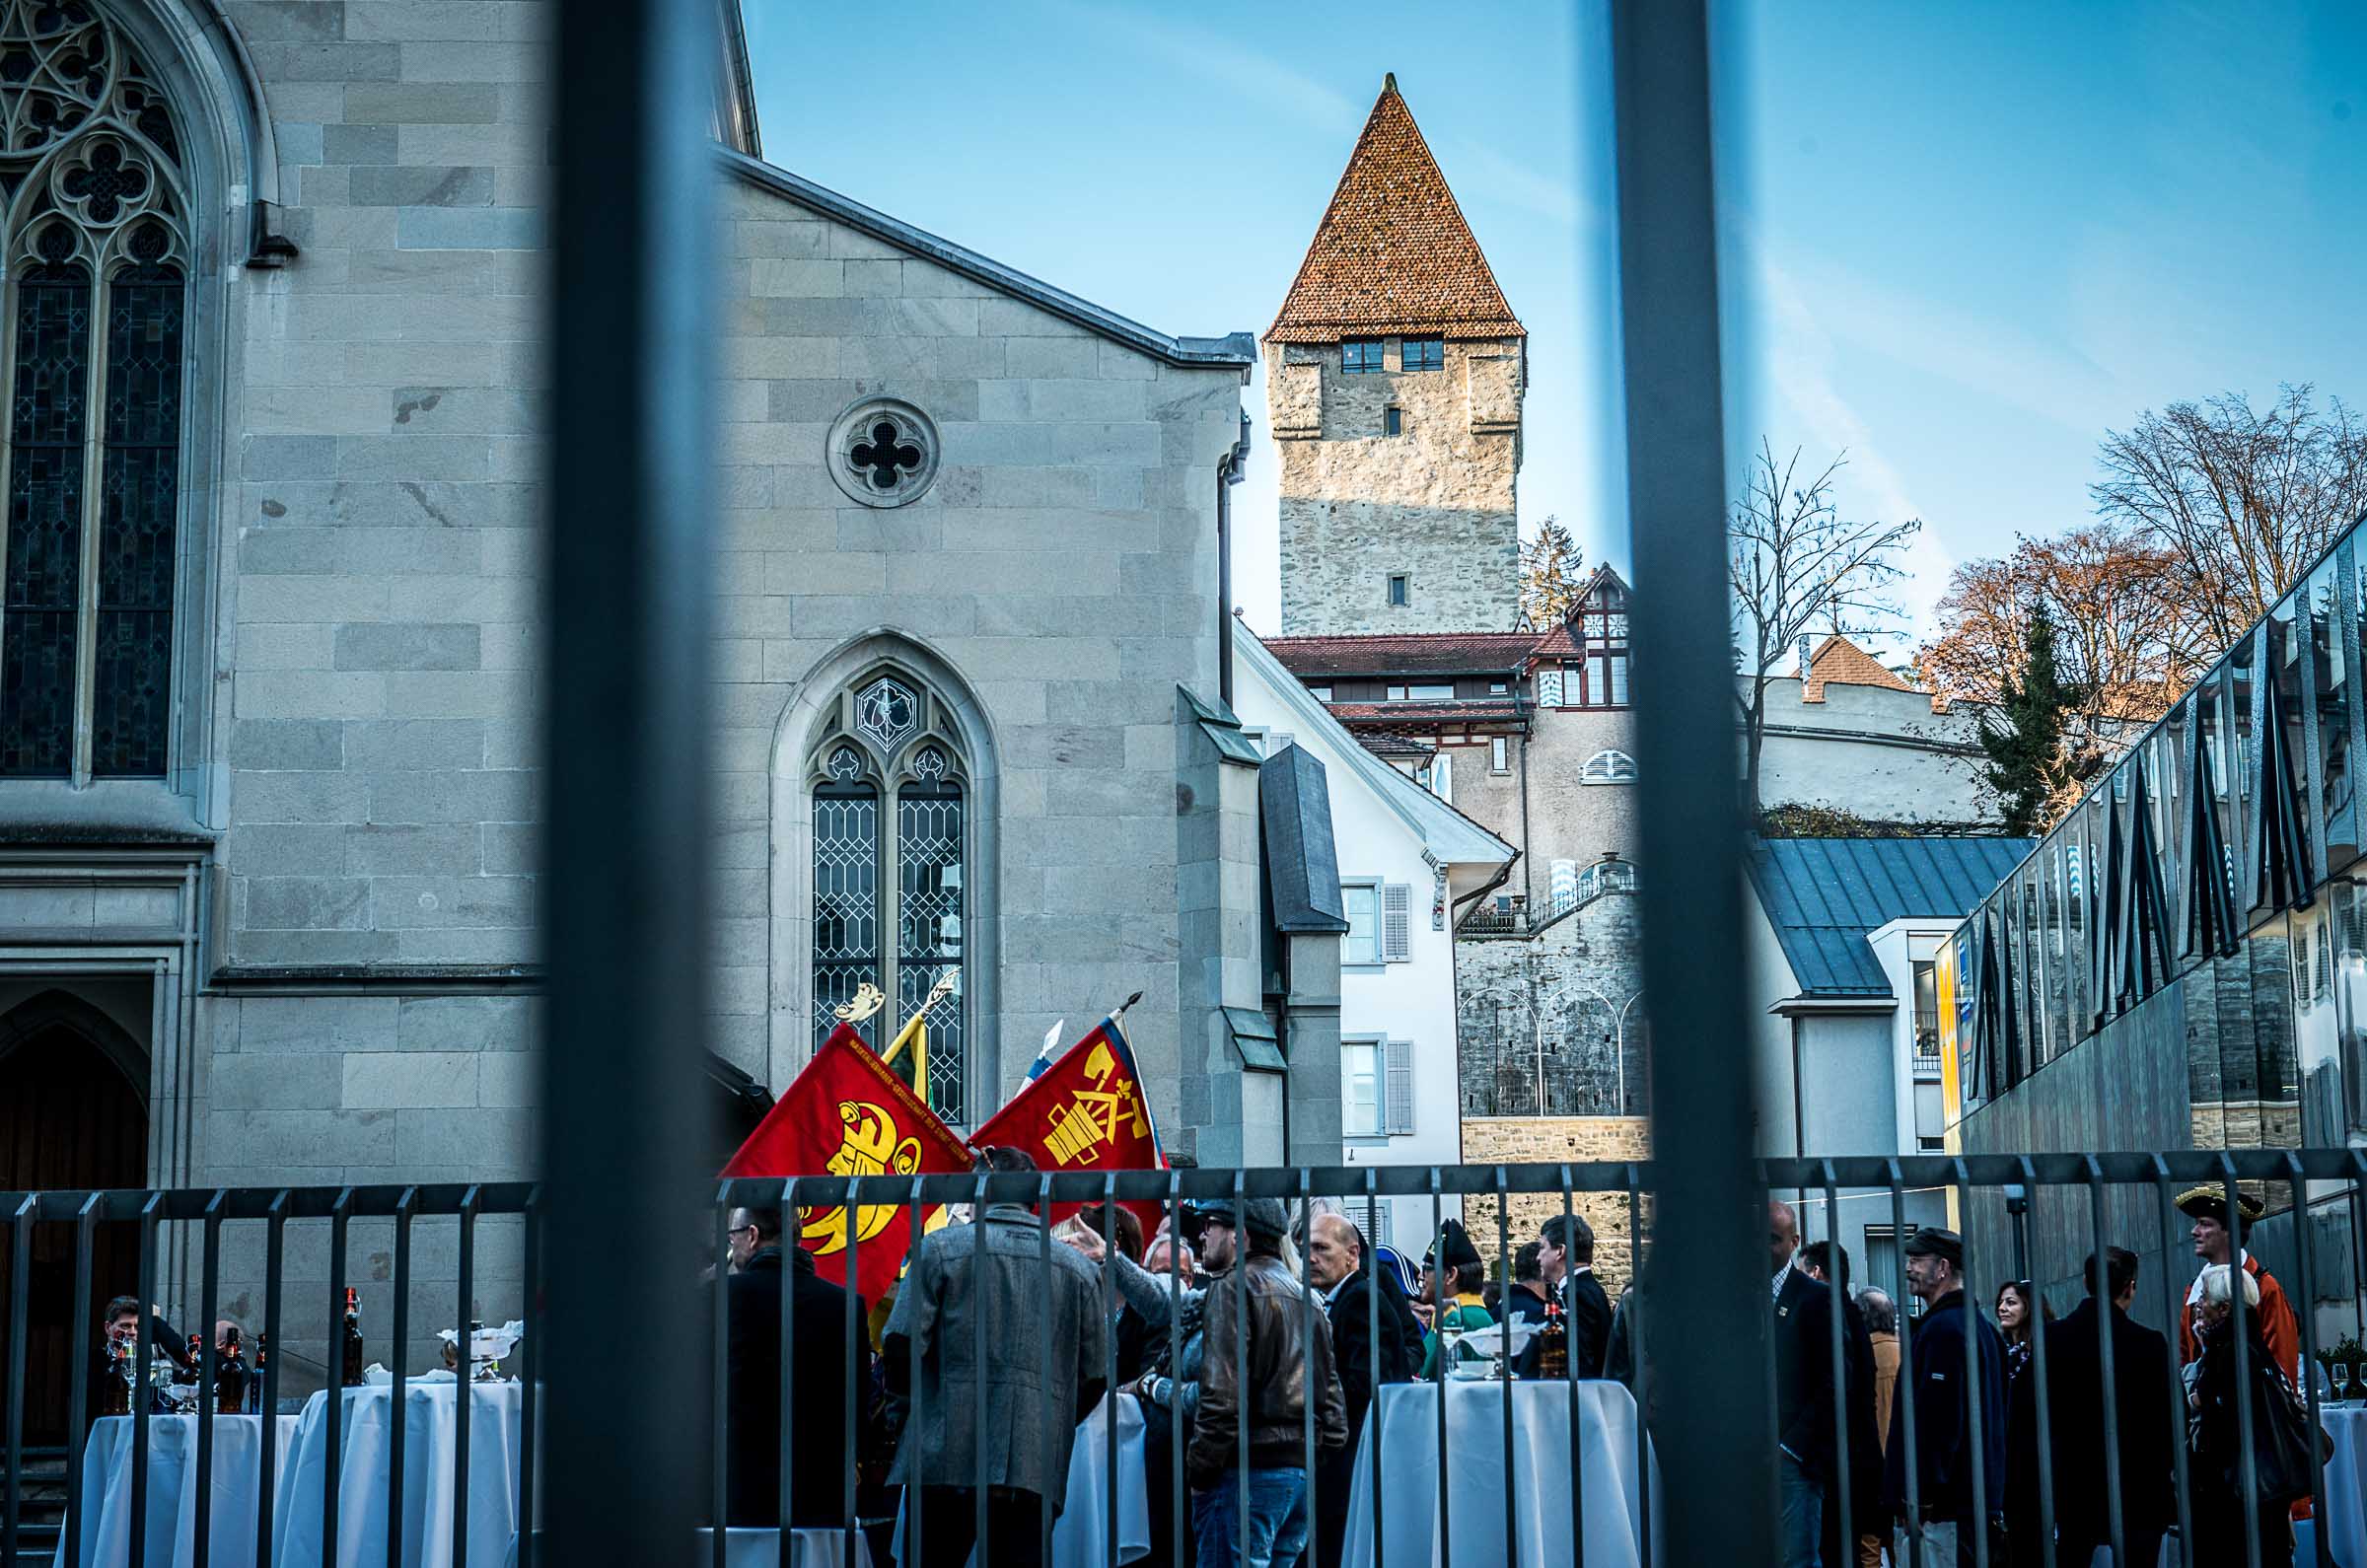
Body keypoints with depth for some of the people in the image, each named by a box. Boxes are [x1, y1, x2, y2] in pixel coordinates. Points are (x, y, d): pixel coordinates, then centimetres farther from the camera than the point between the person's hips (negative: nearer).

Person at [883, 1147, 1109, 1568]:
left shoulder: (941, 1248, 1)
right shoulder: (1077, 1267, 10)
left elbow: (902, 1345, -5)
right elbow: (1094, 1375, 10)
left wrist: (914, 1400, 16)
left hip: (947, 1459, -2)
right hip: (1036, 1466, 2)